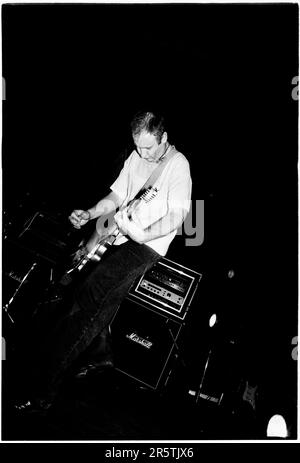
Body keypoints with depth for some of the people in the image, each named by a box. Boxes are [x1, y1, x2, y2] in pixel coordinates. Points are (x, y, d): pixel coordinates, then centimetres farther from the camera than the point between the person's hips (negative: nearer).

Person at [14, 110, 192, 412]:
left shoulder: (178, 164, -6)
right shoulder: (136, 157, 14)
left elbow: (177, 217, -14)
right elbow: (116, 197, 16)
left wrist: (142, 234, -27)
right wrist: (90, 214, 0)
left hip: (148, 243, -6)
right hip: (117, 234, 6)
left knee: (90, 293, -19)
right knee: (106, 302, -6)